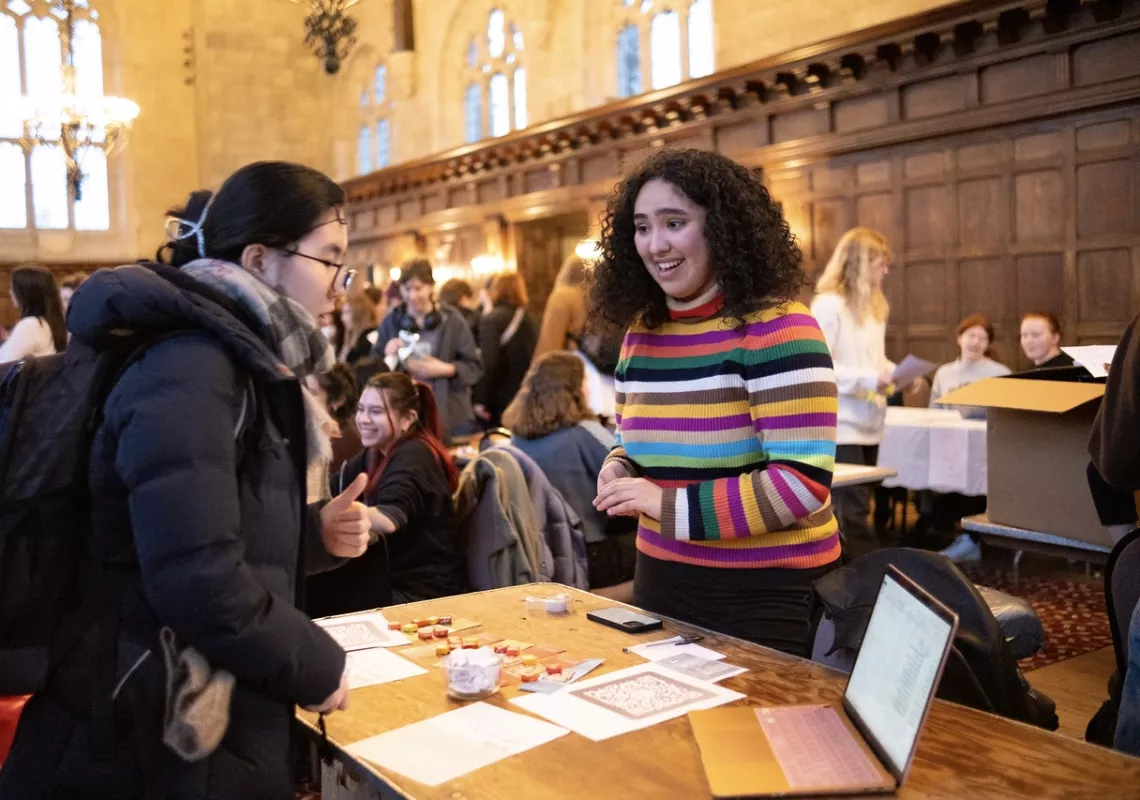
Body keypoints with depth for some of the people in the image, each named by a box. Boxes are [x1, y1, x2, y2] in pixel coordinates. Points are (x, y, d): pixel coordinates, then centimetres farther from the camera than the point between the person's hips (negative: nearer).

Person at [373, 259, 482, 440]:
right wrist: (388, 357, -9)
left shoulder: (451, 320, -2)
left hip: (450, 415, -2)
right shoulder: (391, 321, 5)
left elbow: (474, 367, -1)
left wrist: (445, 369, -17)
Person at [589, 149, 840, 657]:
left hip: (767, 591, -6)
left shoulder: (776, 329, -17)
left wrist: (670, 505, -23)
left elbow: (802, 483, -23)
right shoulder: (640, 334, 3)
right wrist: (618, 473, -6)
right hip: (661, 580, 7)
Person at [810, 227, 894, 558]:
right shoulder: (828, 305, -12)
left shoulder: (874, 306, 13)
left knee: (855, 507, 13)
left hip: (868, 421, 8)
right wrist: (870, 379, -22)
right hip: (841, 424, -8)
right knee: (852, 511, -6)